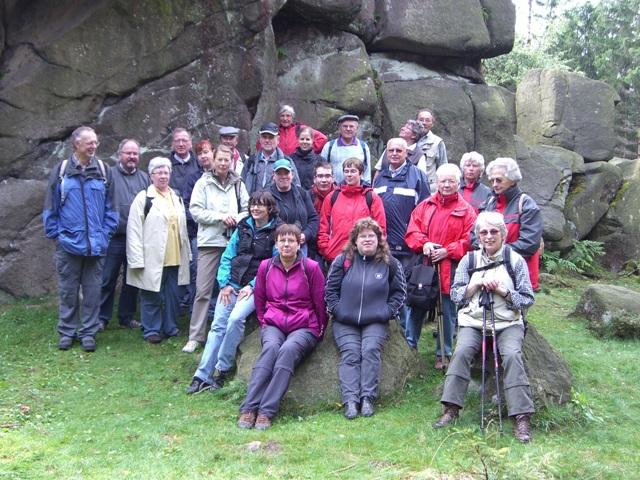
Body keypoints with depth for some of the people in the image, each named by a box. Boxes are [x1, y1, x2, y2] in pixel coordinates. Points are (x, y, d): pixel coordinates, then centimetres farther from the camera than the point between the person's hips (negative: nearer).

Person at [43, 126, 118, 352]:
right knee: (68, 290, 8)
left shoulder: (103, 171, 4)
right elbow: (50, 207, 4)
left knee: (92, 289, 6)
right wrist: (55, 234, 0)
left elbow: (110, 206, 6)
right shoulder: (61, 170, 1)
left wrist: (106, 232, -1)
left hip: (96, 244, 1)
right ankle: (67, 332, 20)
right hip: (68, 242, -1)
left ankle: (89, 332, 17)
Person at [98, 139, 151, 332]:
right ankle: (102, 317, 11)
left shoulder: (144, 178, 12)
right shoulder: (109, 175, -2)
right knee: (107, 279, 1)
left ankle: (127, 317, 23)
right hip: (114, 238, -4)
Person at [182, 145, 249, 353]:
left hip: (234, 241, 3)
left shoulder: (238, 184, 10)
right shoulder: (203, 183, 3)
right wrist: (221, 217, -12)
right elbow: (196, 211, -4)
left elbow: (248, 210, 11)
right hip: (210, 242, -2)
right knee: (203, 290, -3)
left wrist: (237, 218, -9)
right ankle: (195, 336, 4)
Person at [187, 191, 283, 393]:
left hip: (256, 287, -5)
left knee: (236, 318, -27)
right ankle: (202, 376, -3)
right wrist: (224, 283, 0)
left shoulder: (277, 231, -2)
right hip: (233, 284, 5)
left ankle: (223, 369, -13)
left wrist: (253, 286, -13)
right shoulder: (243, 226, 13)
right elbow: (227, 257, 13)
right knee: (218, 325, -5)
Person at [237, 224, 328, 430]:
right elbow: (259, 299, 20)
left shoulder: (311, 267, 0)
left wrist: (319, 332, 9)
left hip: (303, 328, -2)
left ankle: (266, 411, -39)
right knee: (271, 347, -32)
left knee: (288, 349, -35)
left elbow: (320, 303, 5)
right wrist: (264, 323, 12)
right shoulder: (266, 266, 9)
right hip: (273, 325, 2)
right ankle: (249, 408, -37)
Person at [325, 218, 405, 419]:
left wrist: (387, 311, 0)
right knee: (350, 354, -19)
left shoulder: (389, 263, 7)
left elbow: (399, 291, 13)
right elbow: (330, 289, 9)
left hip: (375, 322, 0)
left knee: (371, 350, -23)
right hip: (345, 322, 0)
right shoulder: (342, 261, 6)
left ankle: (368, 398, -24)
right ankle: (350, 400, -27)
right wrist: (337, 310, -3)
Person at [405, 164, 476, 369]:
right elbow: (411, 231, 5)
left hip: (449, 270, -2)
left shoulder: (466, 210, 2)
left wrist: (447, 251, -13)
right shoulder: (425, 206, 10)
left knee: (447, 312, 6)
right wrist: (423, 244, -13)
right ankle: (409, 347, 23)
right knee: (416, 308, 9)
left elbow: (469, 241, -3)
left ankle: (443, 354, 19)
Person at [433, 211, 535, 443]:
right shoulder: (469, 260, 13)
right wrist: (478, 283, -8)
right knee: (462, 351, -26)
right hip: (473, 321, 1)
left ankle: (522, 418, -27)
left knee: (512, 355, -28)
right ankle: (450, 408, -22)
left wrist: (502, 291, -12)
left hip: (508, 322, -1)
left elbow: (528, 299, 3)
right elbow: (455, 294, 6)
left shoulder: (515, 260, 7)